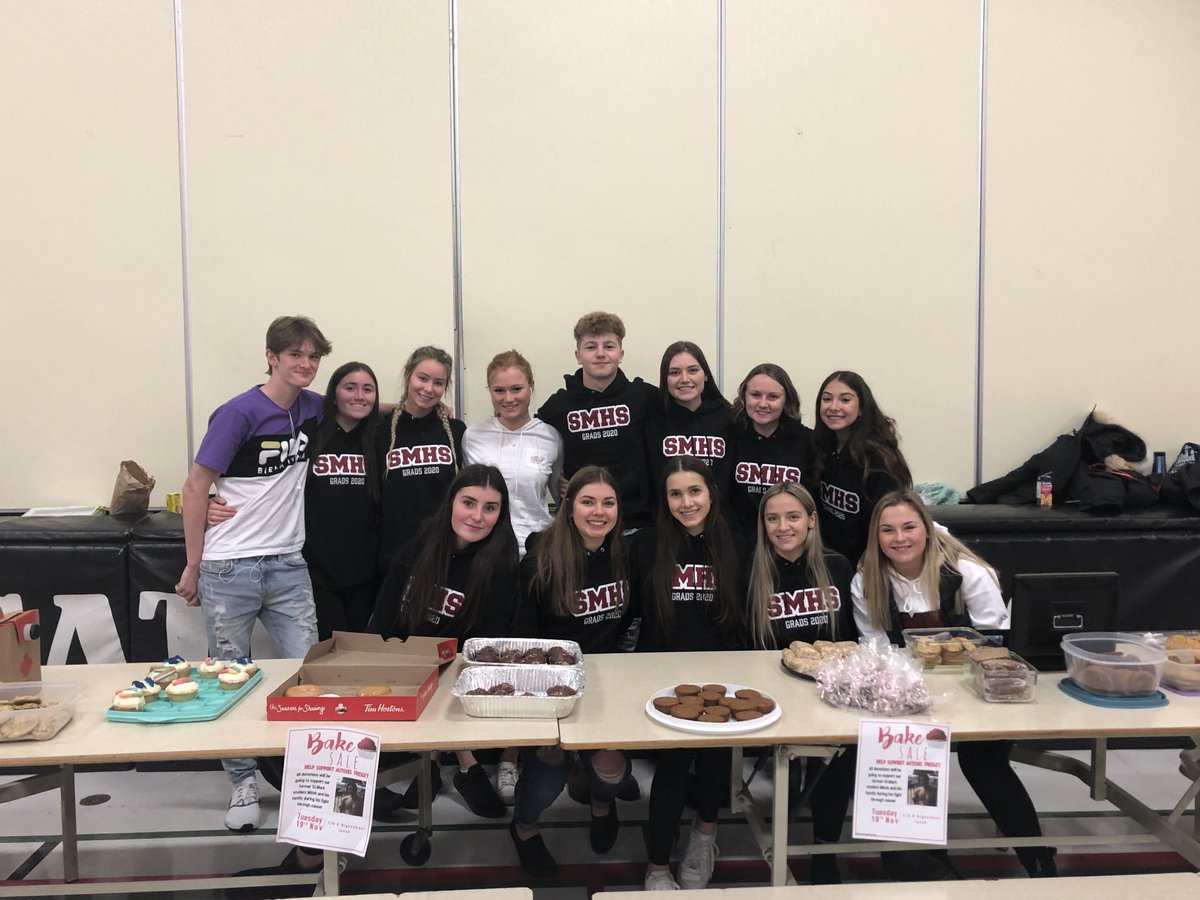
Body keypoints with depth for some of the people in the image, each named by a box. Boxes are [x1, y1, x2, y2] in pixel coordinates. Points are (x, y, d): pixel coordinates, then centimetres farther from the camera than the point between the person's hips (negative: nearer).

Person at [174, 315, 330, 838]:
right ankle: (243, 785, 24)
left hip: (288, 566, 4)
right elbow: (196, 487, -7)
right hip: (229, 568, -4)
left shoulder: (313, 408, 4)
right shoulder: (240, 413, -10)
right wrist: (194, 565, -5)